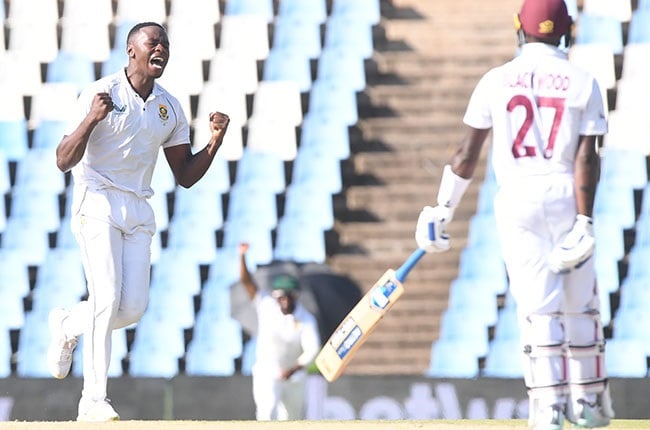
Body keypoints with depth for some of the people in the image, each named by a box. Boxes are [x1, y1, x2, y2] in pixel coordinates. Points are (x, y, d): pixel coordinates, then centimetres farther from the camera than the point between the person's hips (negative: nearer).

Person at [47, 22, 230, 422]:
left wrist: (216, 141, -2)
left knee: (133, 308, -5)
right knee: (107, 298, -19)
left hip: (138, 212, 6)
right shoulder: (101, 94, -8)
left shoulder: (170, 109, 10)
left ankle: (69, 324, 27)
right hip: (98, 204, -6)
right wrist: (91, 119, -29)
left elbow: (186, 176, 14)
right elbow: (64, 161, -12)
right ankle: (93, 401, -15)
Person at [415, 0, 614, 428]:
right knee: (580, 303, 13)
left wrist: (443, 210, 9)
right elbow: (586, 159, -8)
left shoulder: (496, 81, 1)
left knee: (539, 305, -2)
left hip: (517, 200, 0)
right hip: (567, 197, 0)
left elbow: (467, 154, 2)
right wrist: (583, 223, -11)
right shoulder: (583, 83, -1)